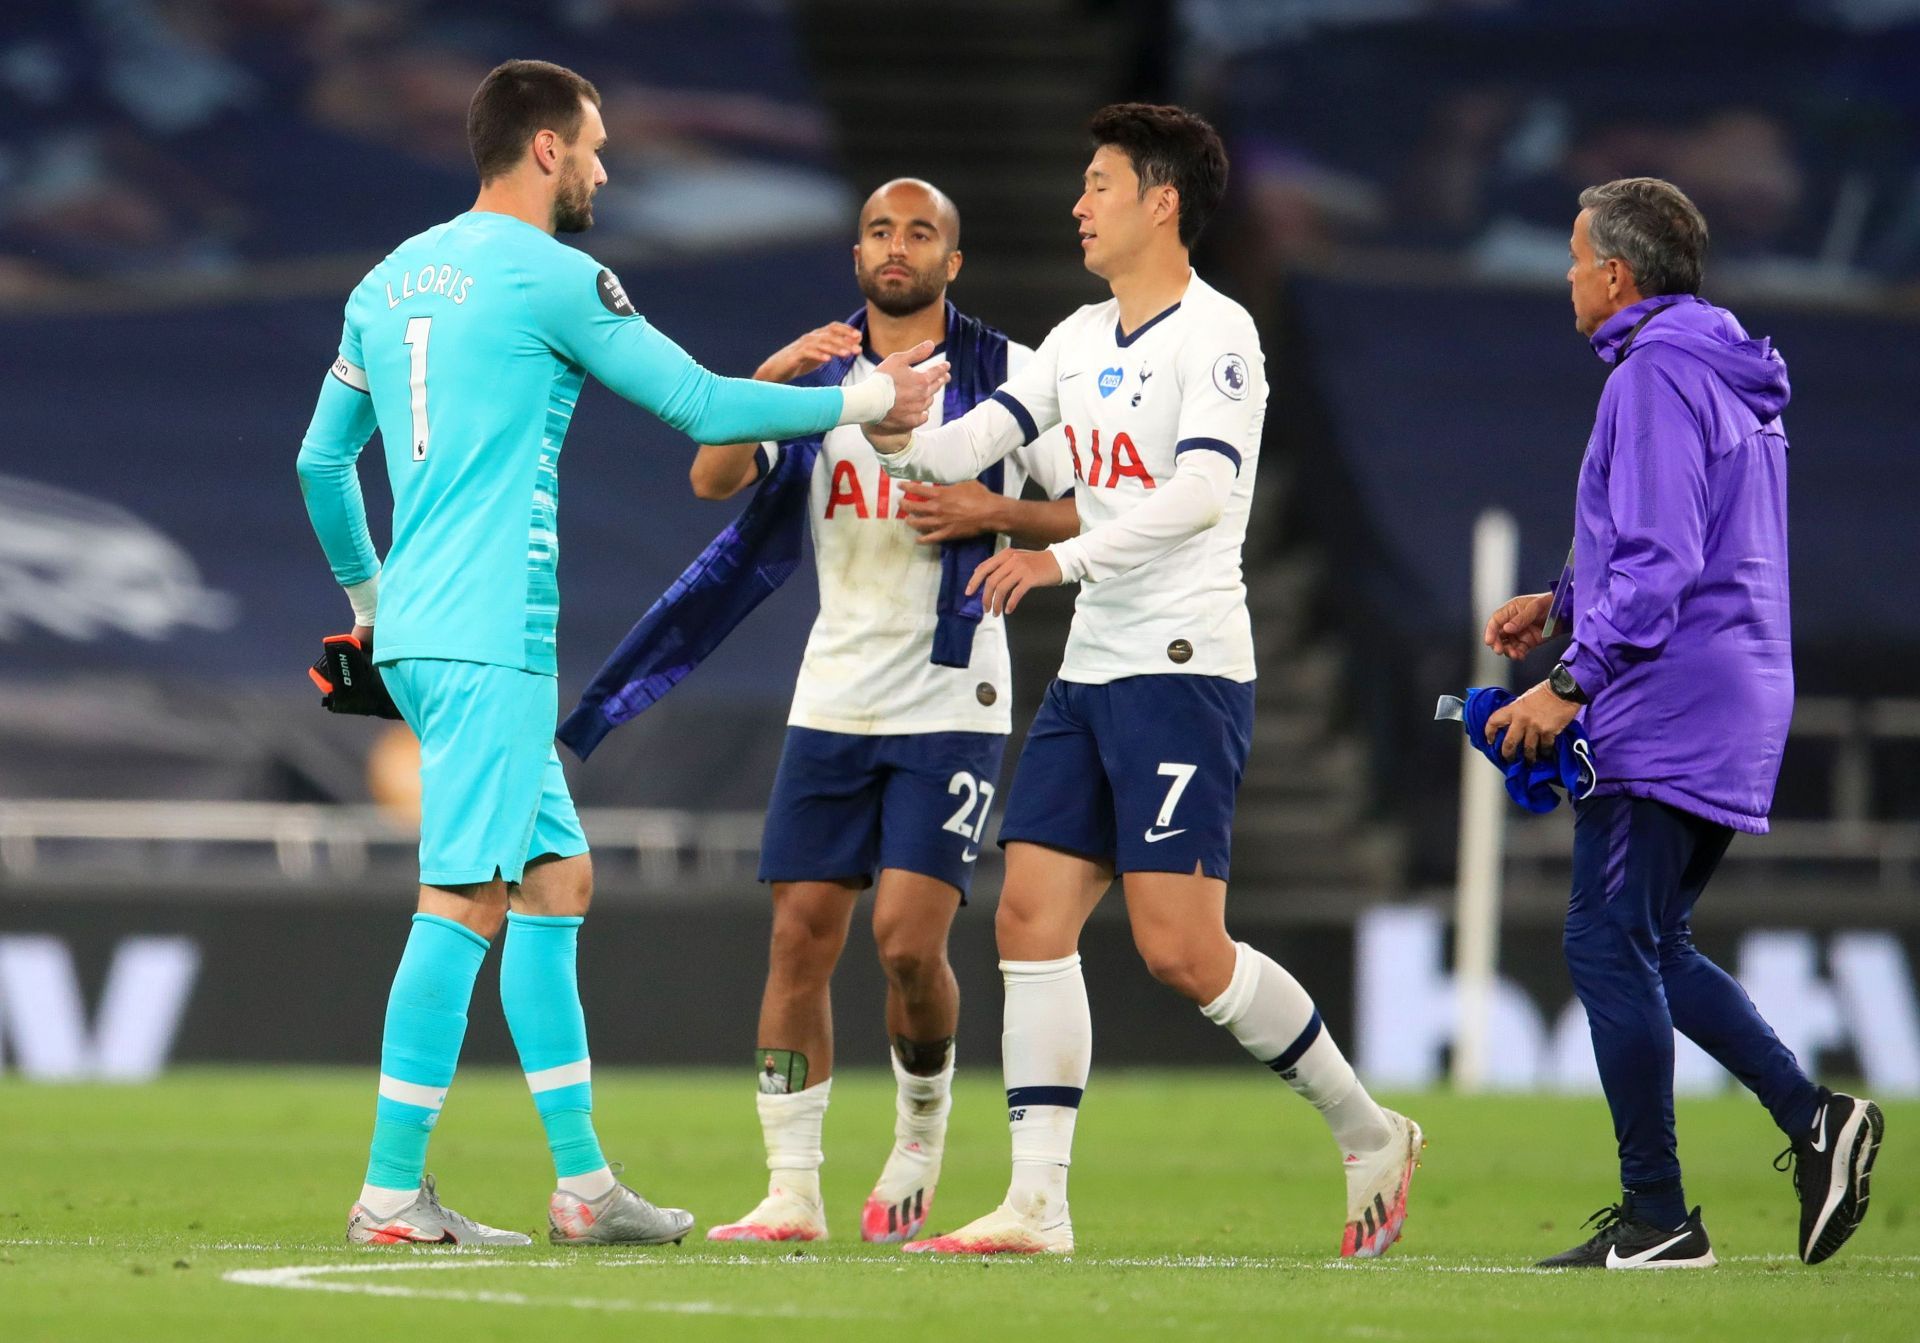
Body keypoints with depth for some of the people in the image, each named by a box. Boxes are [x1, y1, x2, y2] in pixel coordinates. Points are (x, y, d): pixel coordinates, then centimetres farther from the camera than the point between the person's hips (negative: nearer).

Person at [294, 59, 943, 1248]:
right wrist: (865, 399, 7)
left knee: (558, 881, 13)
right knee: (465, 901, -10)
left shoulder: (390, 282, 16)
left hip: (417, 632, 9)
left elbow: (322, 459, 22)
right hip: (487, 642, -9)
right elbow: (701, 404, -5)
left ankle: (583, 1182, 14)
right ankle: (392, 1194, -12)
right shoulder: (548, 277, -8)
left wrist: (369, 592, 35)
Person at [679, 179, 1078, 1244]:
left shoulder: (1006, 375, 1)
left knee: (909, 940, -13)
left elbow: (1097, 516, 3)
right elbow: (713, 481, -5)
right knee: (801, 935, -3)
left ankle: (922, 1137, 13)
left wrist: (995, 513, -14)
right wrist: (768, 383, -21)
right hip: (833, 703, 3)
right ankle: (792, 1193, 2)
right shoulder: (820, 374, 9)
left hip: (951, 704, -3)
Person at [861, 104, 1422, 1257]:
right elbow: (966, 449, 12)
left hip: (1184, 669, -8)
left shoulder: (1214, 333, -9)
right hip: (1091, 674, 8)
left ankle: (1369, 1133, 5)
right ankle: (1038, 1205, -1)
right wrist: (887, 431, -9)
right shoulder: (1080, 340, 16)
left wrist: (1061, 558, -31)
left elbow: (1203, 492, -23)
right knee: (1032, 920, -1)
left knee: (1180, 946, -12)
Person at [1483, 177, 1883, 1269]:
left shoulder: (1656, 376, -13)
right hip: (1739, 706, 10)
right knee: (1655, 948, 15)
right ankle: (1813, 1117, 2)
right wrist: (1561, 604, 24)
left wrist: (1572, 684, -18)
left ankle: (1658, 1219, -7)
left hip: (1665, 709, -10)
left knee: (1610, 946, -7)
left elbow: (1659, 566, -20)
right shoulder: (1731, 378, 19)